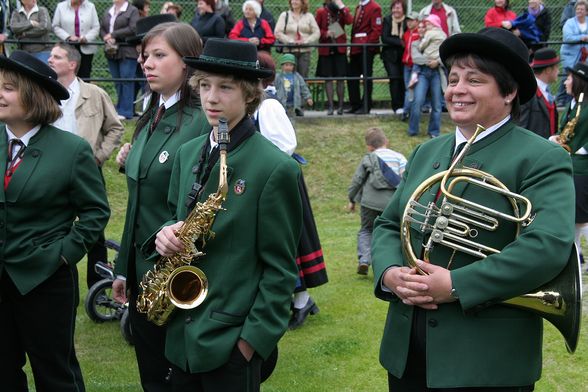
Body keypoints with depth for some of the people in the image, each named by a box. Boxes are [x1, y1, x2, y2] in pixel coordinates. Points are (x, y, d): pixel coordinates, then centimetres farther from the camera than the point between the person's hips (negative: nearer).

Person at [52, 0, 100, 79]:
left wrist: (86, 38, -15)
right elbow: (55, 27, 3)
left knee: (84, 77, -1)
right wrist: (68, 37, -12)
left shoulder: (91, 7, 6)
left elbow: (96, 28, 2)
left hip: (86, 49, 0)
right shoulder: (61, 7, 6)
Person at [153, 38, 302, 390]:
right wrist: (167, 232, -5)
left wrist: (254, 338, -15)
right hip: (182, 331, 7)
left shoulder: (275, 168, -14)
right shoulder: (188, 154, 7)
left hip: (231, 338, -6)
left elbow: (280, 268, -12)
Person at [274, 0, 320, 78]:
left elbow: (316, 33, 5)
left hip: (305, 51, 1)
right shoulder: (284, 15, 8)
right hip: (290, 50, -1)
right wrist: (290, 41, -11)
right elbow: (277, 32, -1)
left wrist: (306, 41, -10)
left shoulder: (309, 16, 11)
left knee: (303, 76, -3)